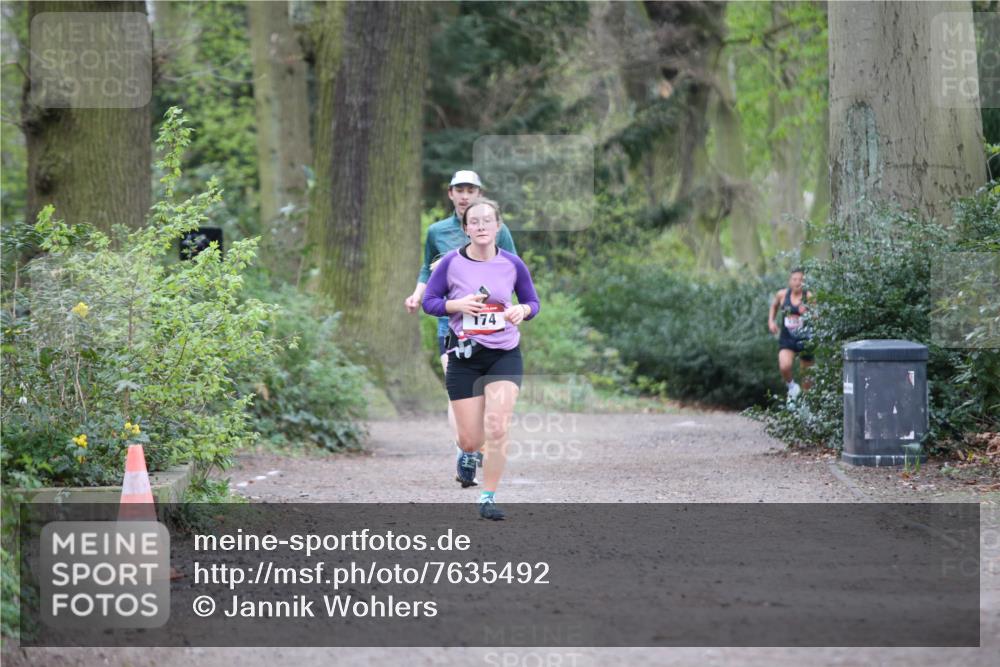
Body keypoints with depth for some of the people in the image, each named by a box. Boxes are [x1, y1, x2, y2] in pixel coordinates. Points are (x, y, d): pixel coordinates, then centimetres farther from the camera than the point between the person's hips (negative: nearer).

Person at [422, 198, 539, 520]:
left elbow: (533, 302, 11)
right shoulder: (451, 262, -6)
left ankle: (488, 498, -2)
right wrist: (457, 305, -18)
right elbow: (429, 301, 1)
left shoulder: (512, 263, -2)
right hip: (464, 357, 0)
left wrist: (522, 310, -12)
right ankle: (468, 454, 42)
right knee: (471, 438, 2)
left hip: (504, 355, 0)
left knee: (497, 428, -15)